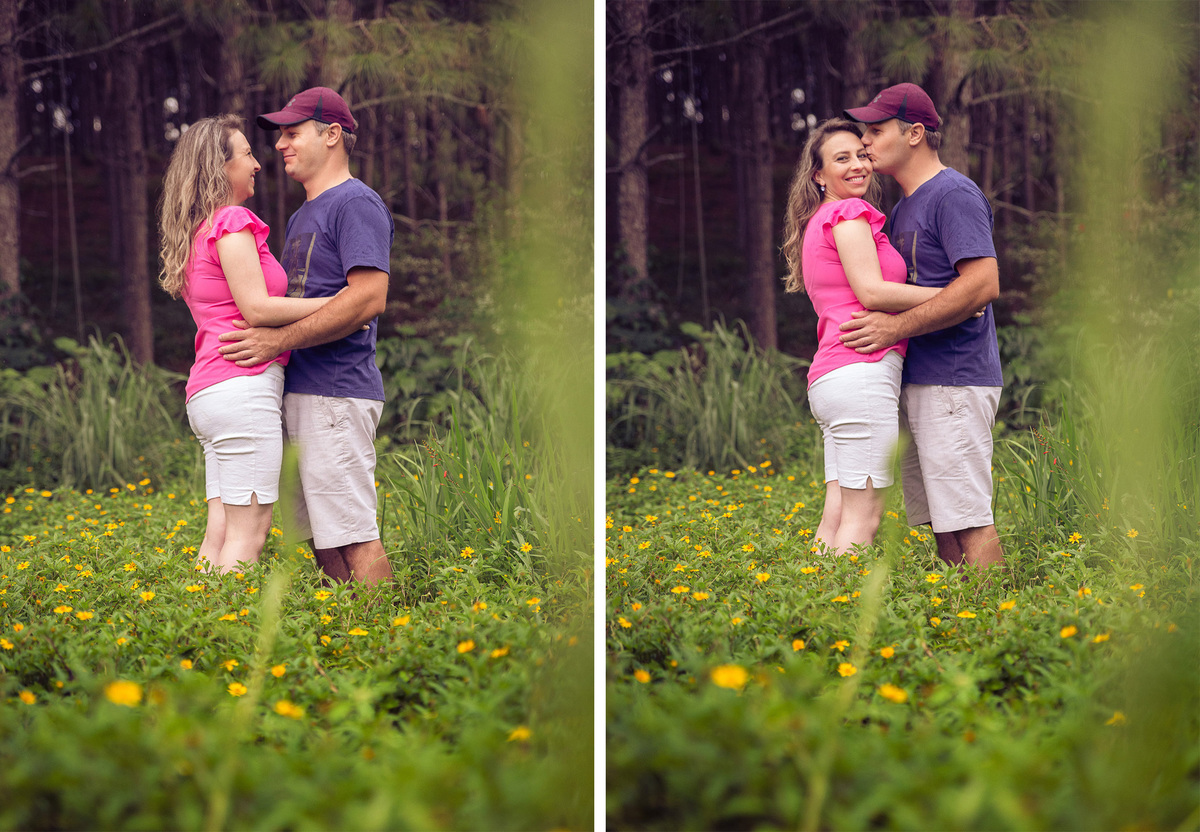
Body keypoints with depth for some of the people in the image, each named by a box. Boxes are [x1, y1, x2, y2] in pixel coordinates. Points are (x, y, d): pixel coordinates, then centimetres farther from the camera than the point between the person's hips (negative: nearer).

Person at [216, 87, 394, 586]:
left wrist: (279, 340, -19)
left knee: (353, 536, -11)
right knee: (324, 538, 10)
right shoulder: (302, 217, 23)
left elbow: (368, 298, -20)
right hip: (300, 394, 10)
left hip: (337, 395, -10)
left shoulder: (356, 204, -8)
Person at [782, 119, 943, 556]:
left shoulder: (817, 224, 25)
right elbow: (872, 292, -12)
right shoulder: (849, 213, -3)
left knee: (837, 518, 5)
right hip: (863, 371, -9)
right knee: (862, 519, -11)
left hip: (829, 379, 9)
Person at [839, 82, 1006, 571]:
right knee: (941, 523, 10)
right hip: (917, 384, 10)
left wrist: (896, 327, -19)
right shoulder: (903, 209, 20)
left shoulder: (954, 195, -10)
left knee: (968, 520, -11)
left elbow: (983, 284, -21)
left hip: (955, 383, -10)